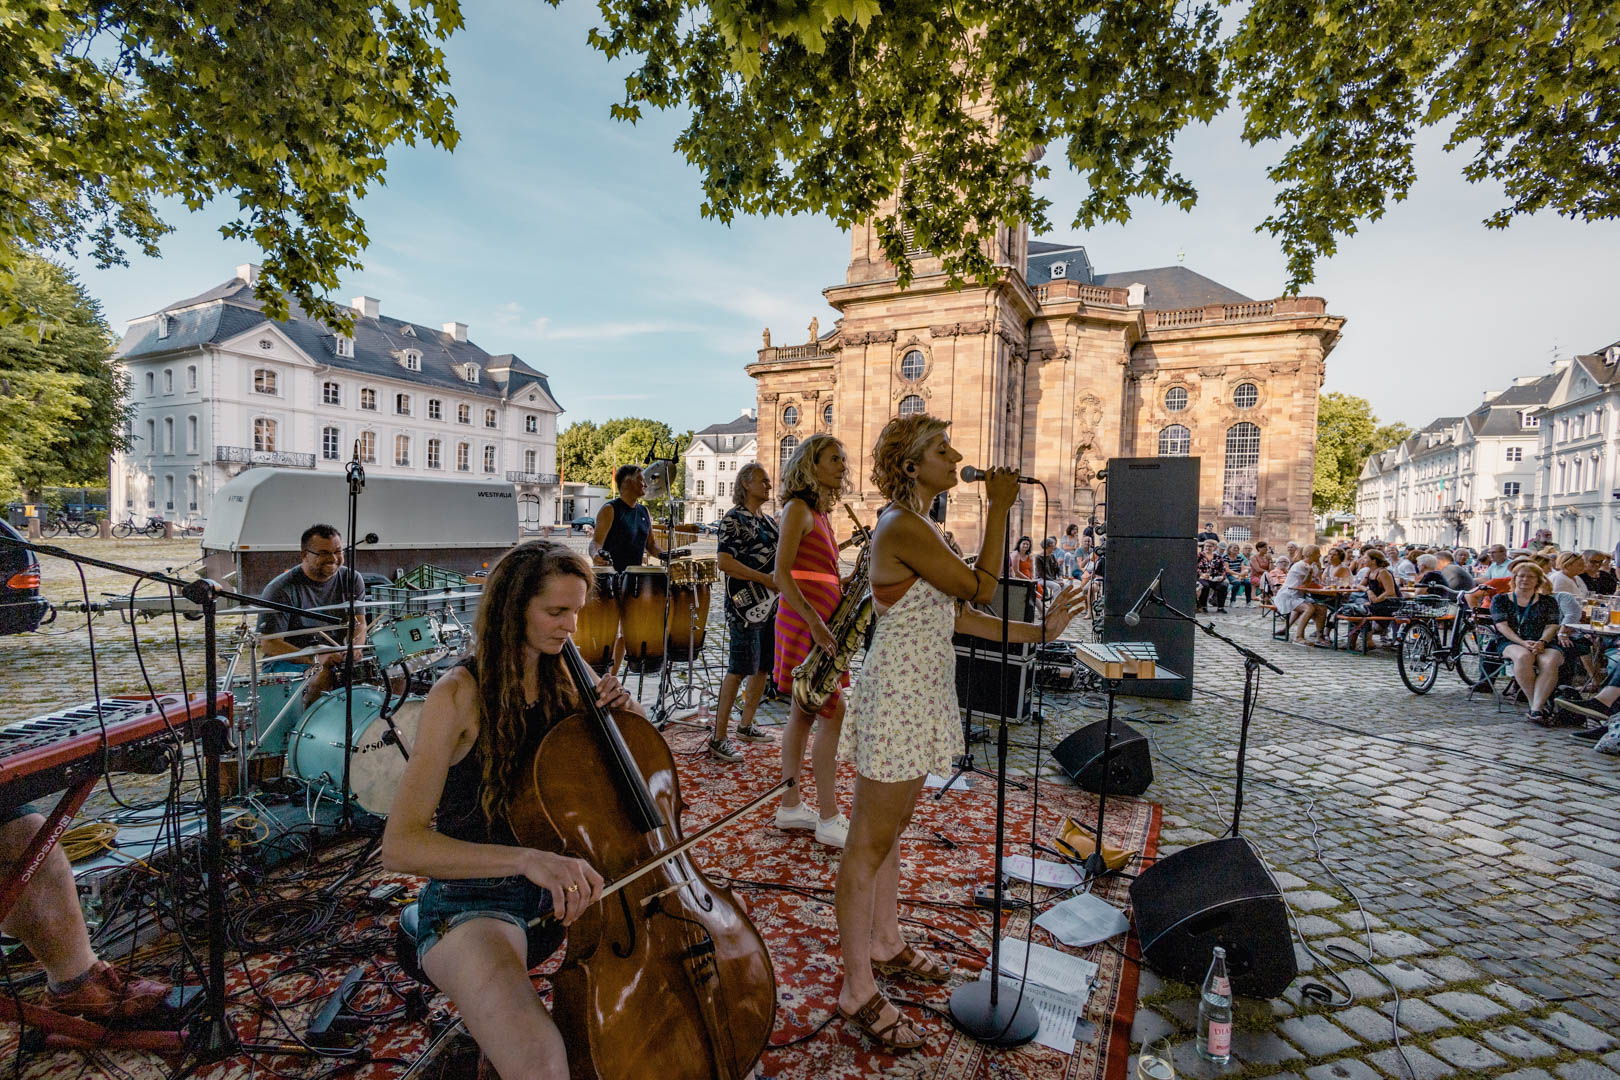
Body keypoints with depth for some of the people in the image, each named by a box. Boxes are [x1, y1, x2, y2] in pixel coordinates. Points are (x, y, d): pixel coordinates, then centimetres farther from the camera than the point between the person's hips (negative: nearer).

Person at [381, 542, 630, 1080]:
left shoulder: (565, 681, 2)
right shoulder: (460, 694, -15)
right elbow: (399, 846, -20)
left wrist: (624, 714, -8)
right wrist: (527, 858, -34)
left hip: (564, 882, 7)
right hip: (473, 901, -7)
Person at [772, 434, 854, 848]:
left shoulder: (819, 512, 18)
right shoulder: (798, 508, -9)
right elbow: (782, 573, -17)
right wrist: (815, 623, -24)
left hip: (821, 617, 9)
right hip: (805, 617, -9)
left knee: (804, 713, 12)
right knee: (832, 712, -8)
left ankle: (790, 806, 21)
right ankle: (829, 820, 0)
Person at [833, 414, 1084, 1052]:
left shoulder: (913, 526, 12)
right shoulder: (903, 528, -20)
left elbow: (954, 614, 10)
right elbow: (981, 590, -16)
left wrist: (1036, 632, 9)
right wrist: (999, 508, -10)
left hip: (918, 691, 10)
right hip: (897, 693, -10)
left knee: (891, 826, 22)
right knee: (869, 843, 3)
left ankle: (885, 944, 40)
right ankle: (858, 993, 18)